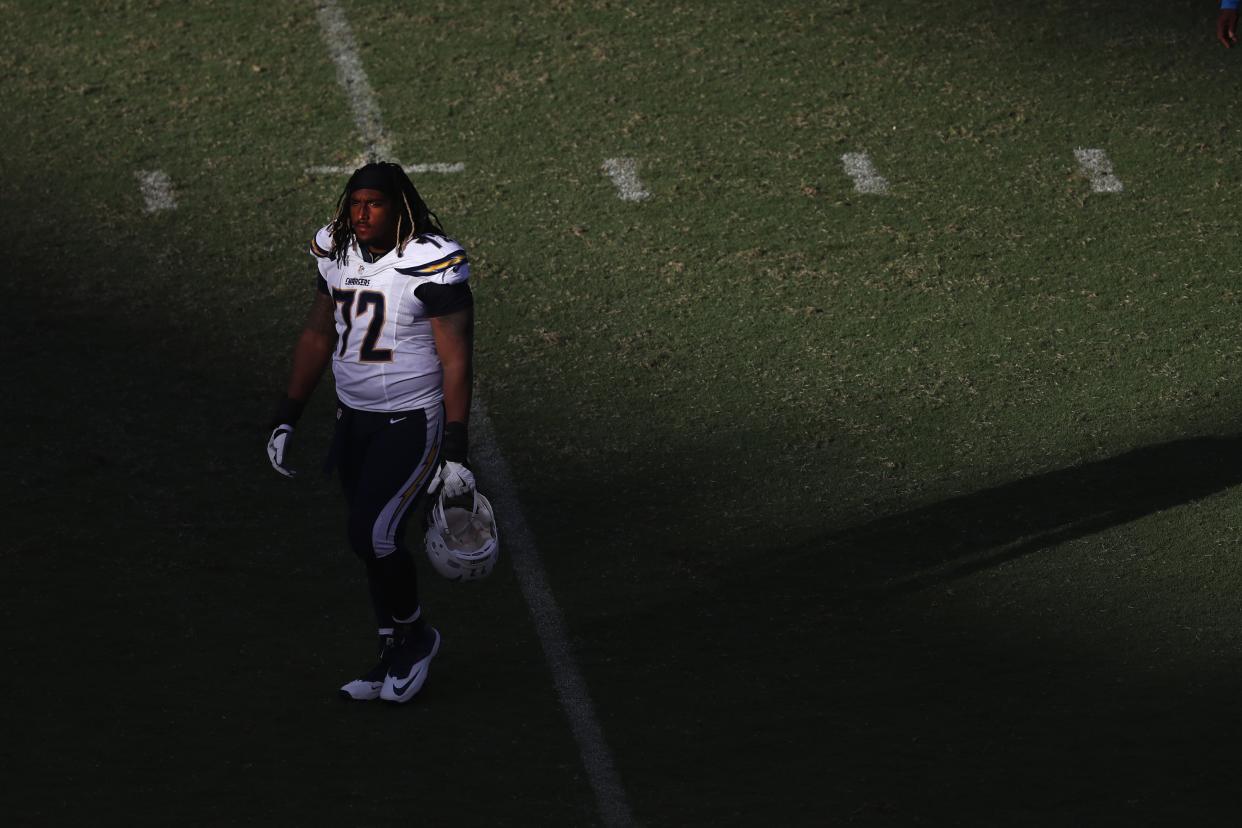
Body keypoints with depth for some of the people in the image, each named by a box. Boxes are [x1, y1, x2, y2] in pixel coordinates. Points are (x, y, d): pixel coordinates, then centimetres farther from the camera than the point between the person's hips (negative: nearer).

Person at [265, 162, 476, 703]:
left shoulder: (433, 264, -18)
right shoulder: (337, 253, 2)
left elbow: (456, 362, -16)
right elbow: (317, 336, 13)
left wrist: (455, 452, -18)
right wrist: (286, 420, 12)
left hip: (413, 424, -7)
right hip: (355, 418, 7)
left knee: (372, 535, -13)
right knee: (371, 539, 10)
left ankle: (414, 635, 13)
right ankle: (397, 658, 25)